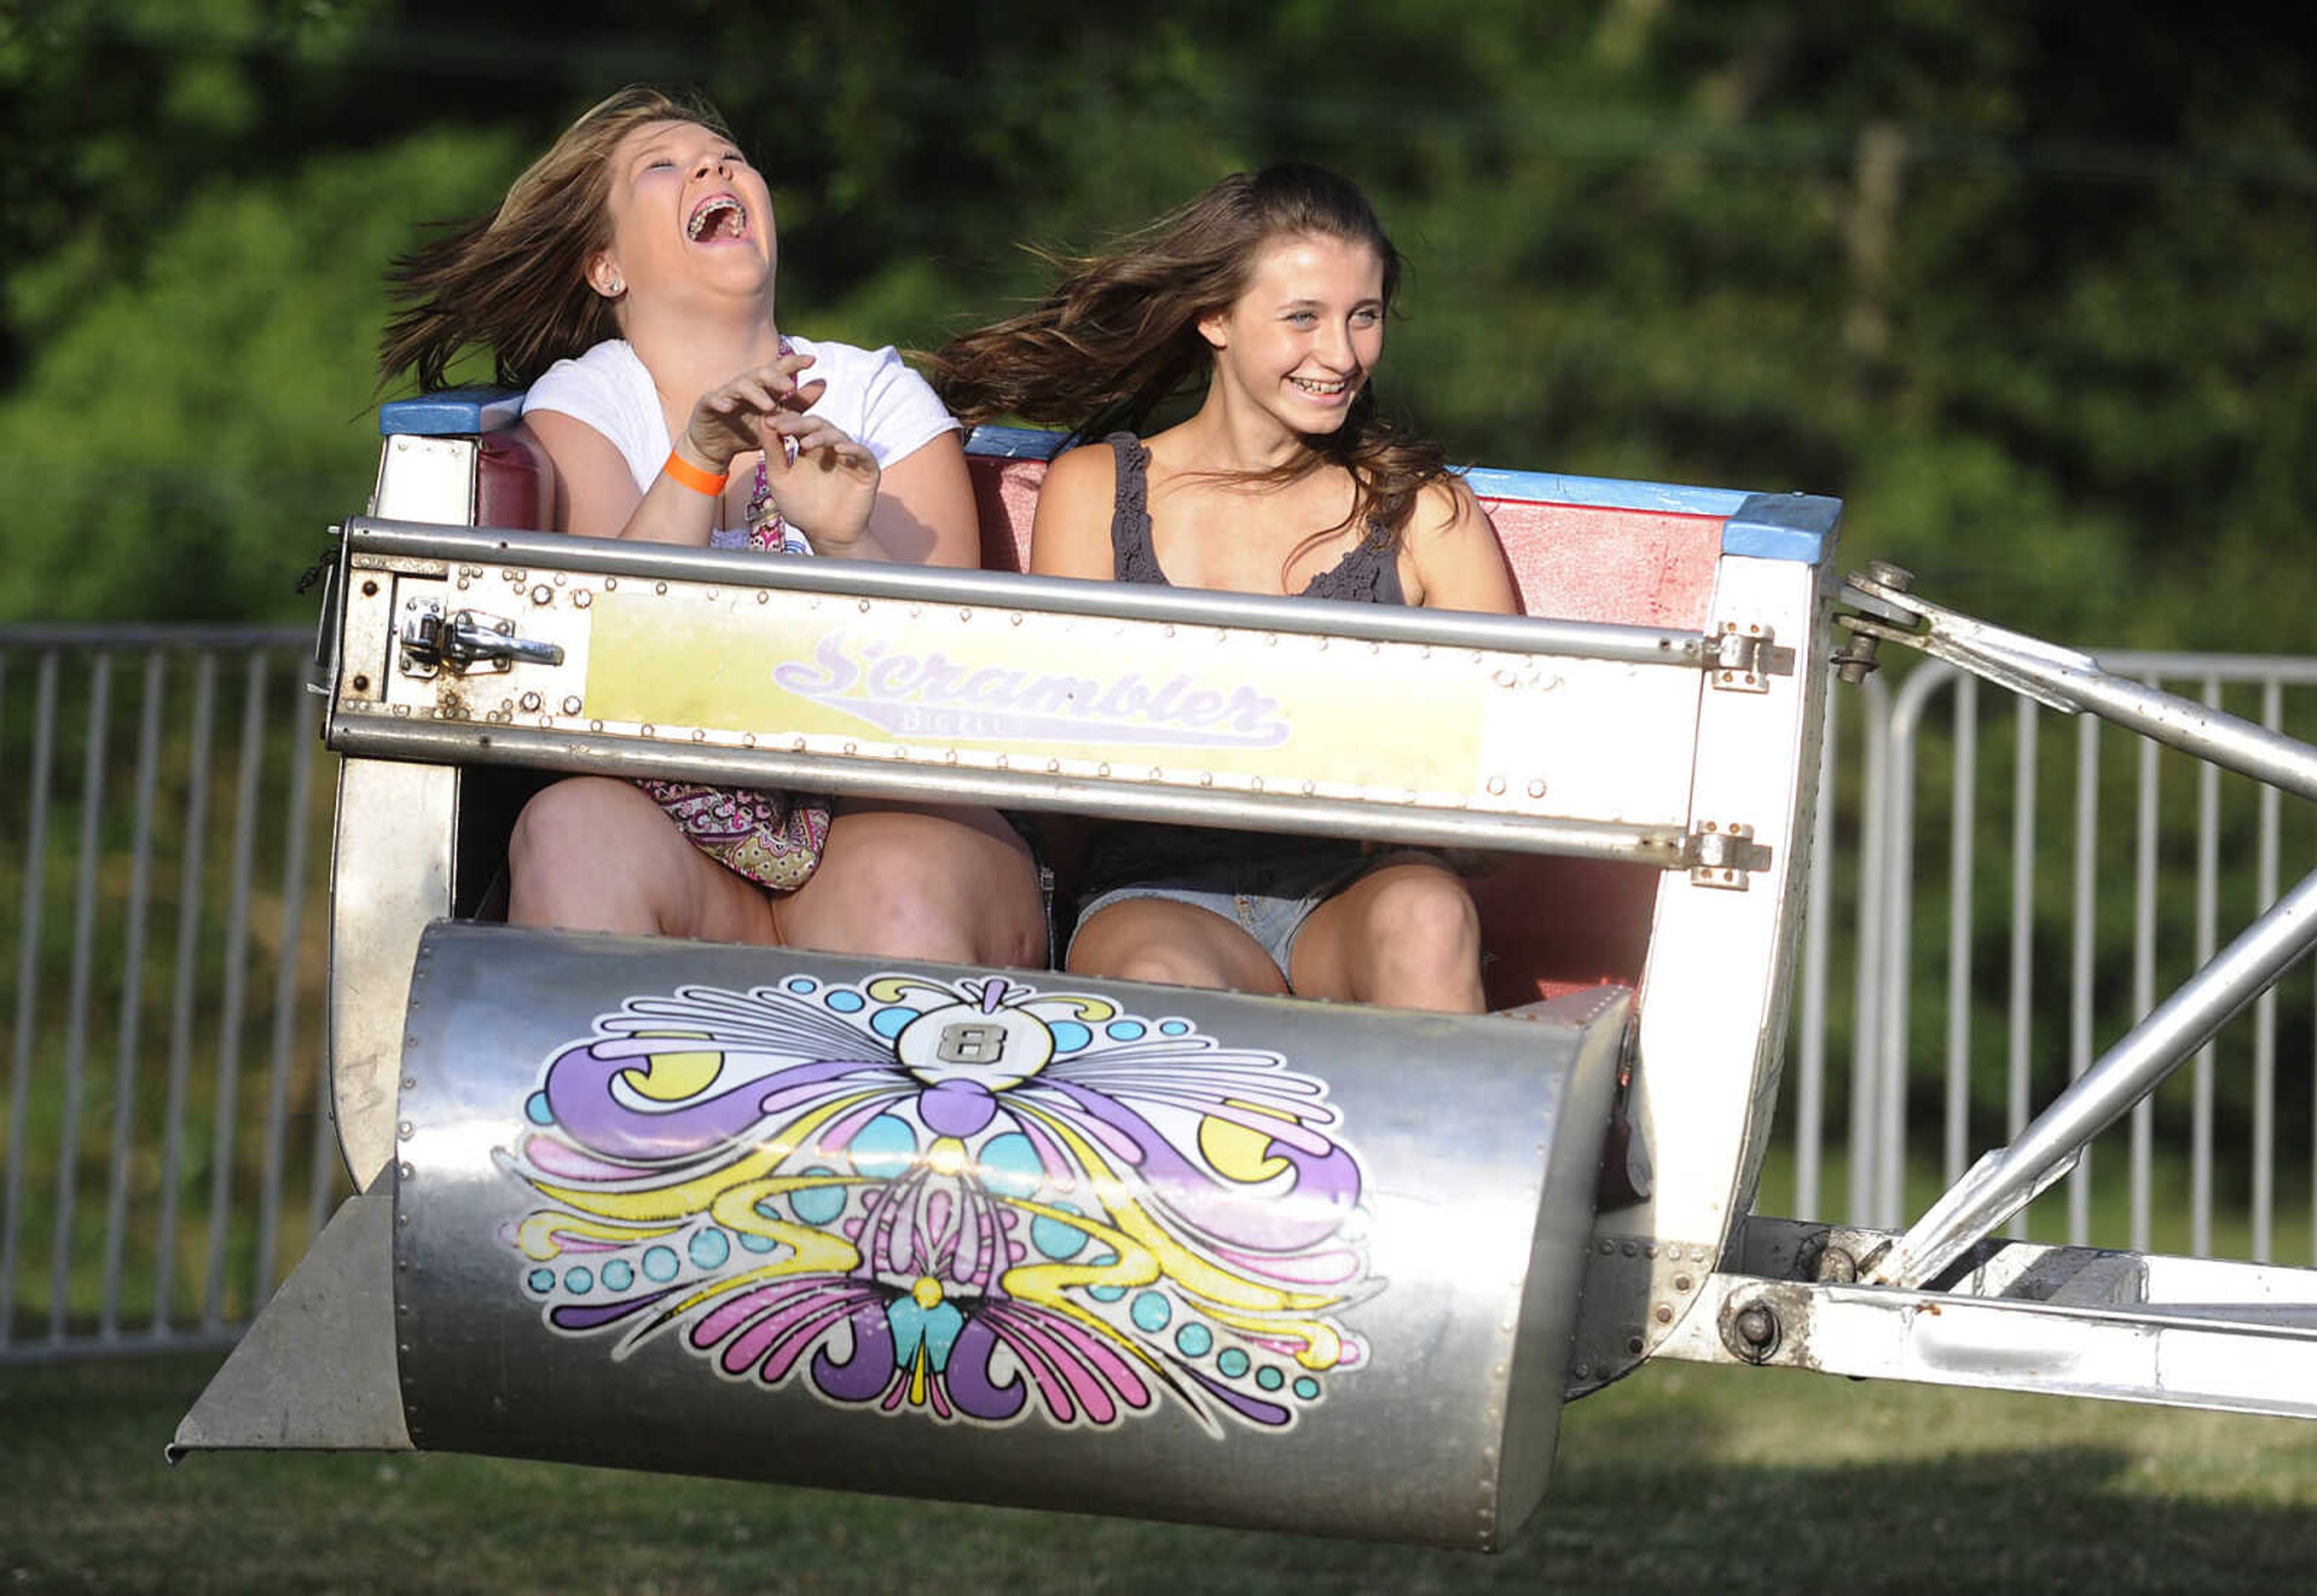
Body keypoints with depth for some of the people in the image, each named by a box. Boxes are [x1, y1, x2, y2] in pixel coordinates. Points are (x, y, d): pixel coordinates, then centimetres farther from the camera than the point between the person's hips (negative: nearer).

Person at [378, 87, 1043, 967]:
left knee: (904, 886, -34)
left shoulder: (879, 397, 12)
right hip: (672, 850, 0)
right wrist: (699, 460, -20)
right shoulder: (580, 401, 10)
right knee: (574, 827, -32)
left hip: (879, 823, 0)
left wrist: (846, 545, -19)